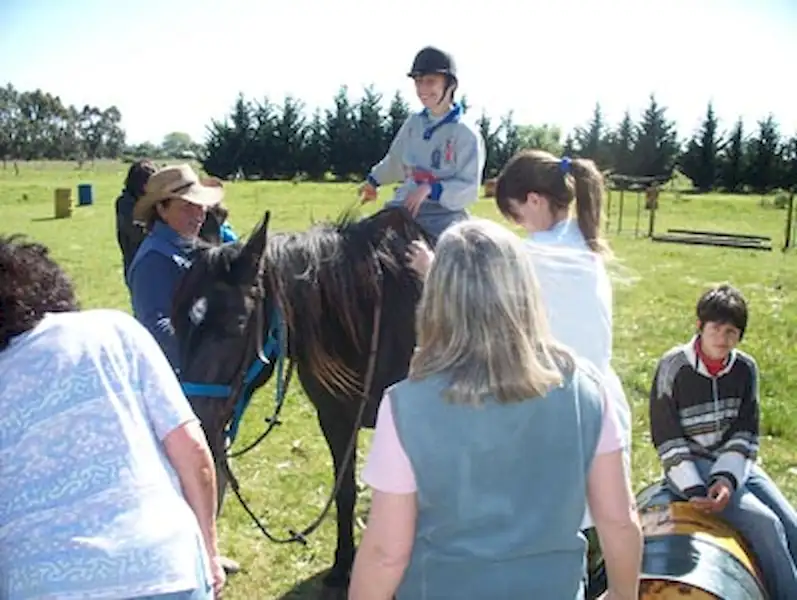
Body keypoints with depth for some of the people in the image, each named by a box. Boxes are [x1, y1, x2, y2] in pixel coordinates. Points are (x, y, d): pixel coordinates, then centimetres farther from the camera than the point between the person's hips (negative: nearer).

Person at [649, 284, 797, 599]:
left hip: (735, 464, 5)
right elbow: (666, 437, -10)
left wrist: (727, 478, -15)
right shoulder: (673, 366, -12)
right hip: (690, 466, -5)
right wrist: (695, 489, -17)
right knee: (764, 523, -21)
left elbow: (746, 434, 1)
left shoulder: (745, 369, 1)